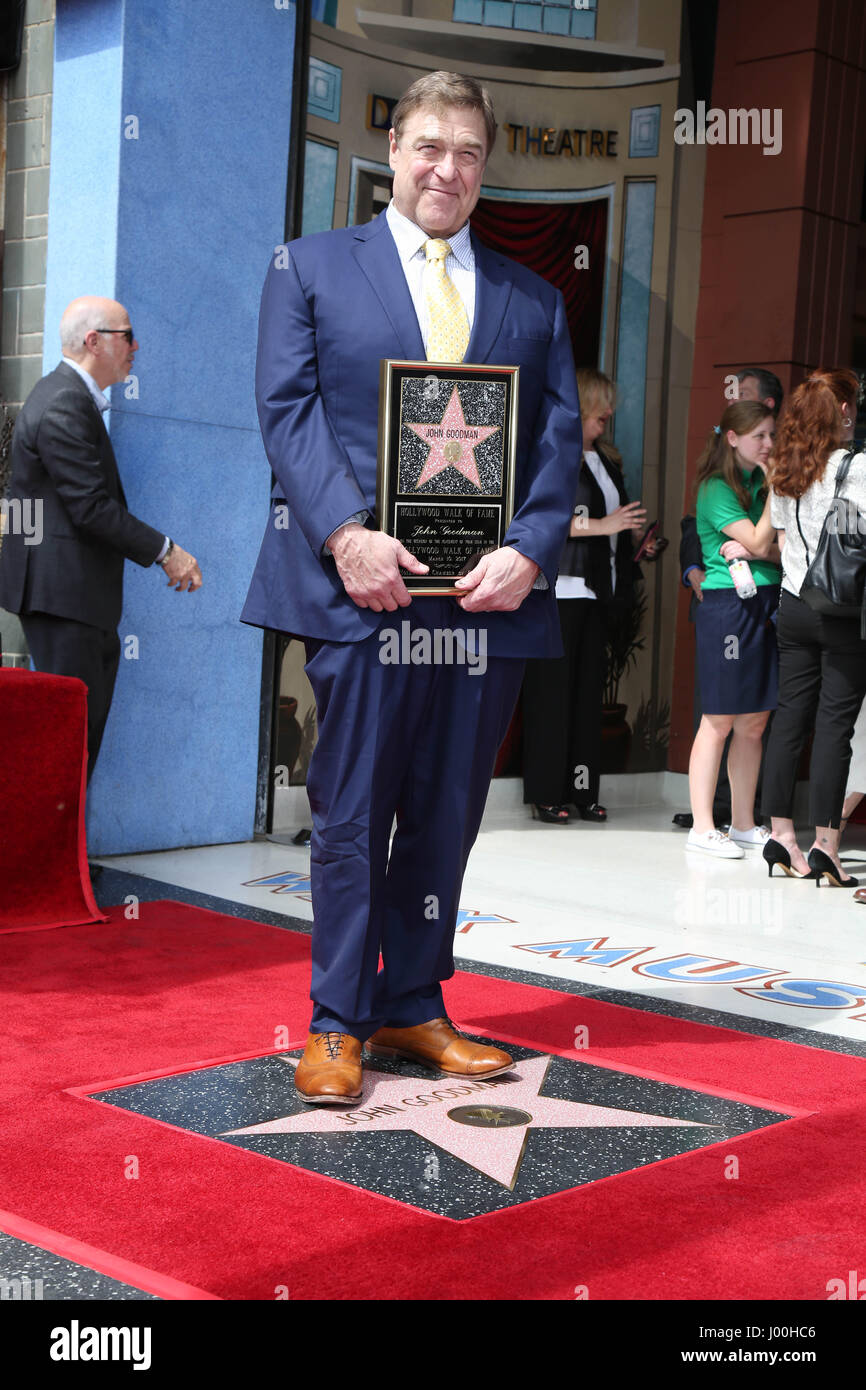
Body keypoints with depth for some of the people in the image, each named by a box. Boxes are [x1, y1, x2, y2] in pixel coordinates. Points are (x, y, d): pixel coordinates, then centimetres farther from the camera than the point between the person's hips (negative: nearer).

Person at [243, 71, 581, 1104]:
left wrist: (531, 551, -9)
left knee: (447, 816, 10)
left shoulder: (532, 300, 17)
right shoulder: (311, 266, 10)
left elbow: (559, 438, 9)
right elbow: (288, 408, -1)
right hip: (364, 585, -3)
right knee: (352, 813, 1)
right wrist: (345, 534, -15)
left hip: (490, 593, 3)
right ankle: (338, 1024, 12)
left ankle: (413, 1007, 23)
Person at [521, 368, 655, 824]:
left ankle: (581, 789, 9)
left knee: (588, 688, 5)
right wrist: (603, 525, -17)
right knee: (551, 689, -5)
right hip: (557, 588, -8)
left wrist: (635, 539, 10)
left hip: (593, 590, 8)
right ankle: (545, 794, -1)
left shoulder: (602, 459, 20)